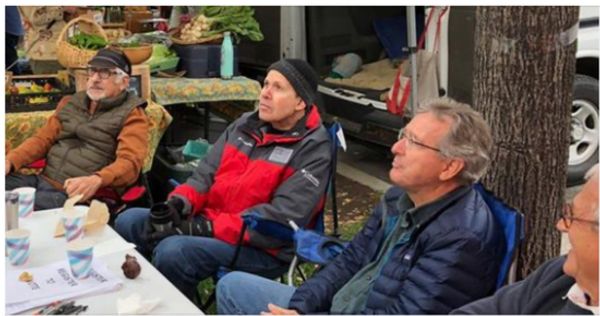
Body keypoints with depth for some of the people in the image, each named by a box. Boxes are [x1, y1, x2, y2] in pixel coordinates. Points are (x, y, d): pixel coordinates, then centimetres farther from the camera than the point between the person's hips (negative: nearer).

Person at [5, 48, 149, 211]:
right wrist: (10, 161, -1)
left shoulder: (132, 115, 0)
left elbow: (129, 162, -15)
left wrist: (96, 180, -35)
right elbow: (43, 139, 19)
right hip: (43, 180, 7)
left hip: (80, 194, -6)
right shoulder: (71, 103, 21)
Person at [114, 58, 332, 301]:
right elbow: (206, 173, 11)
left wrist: (205, 228, -24)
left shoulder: (314, 150, -14)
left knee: (171, 252, -28)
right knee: (128, 222, 0)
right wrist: (178, 203, -12)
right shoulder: (246, 124, 10)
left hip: (262, 248, -7)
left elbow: (283, 218, -22)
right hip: (208, 221, 8)